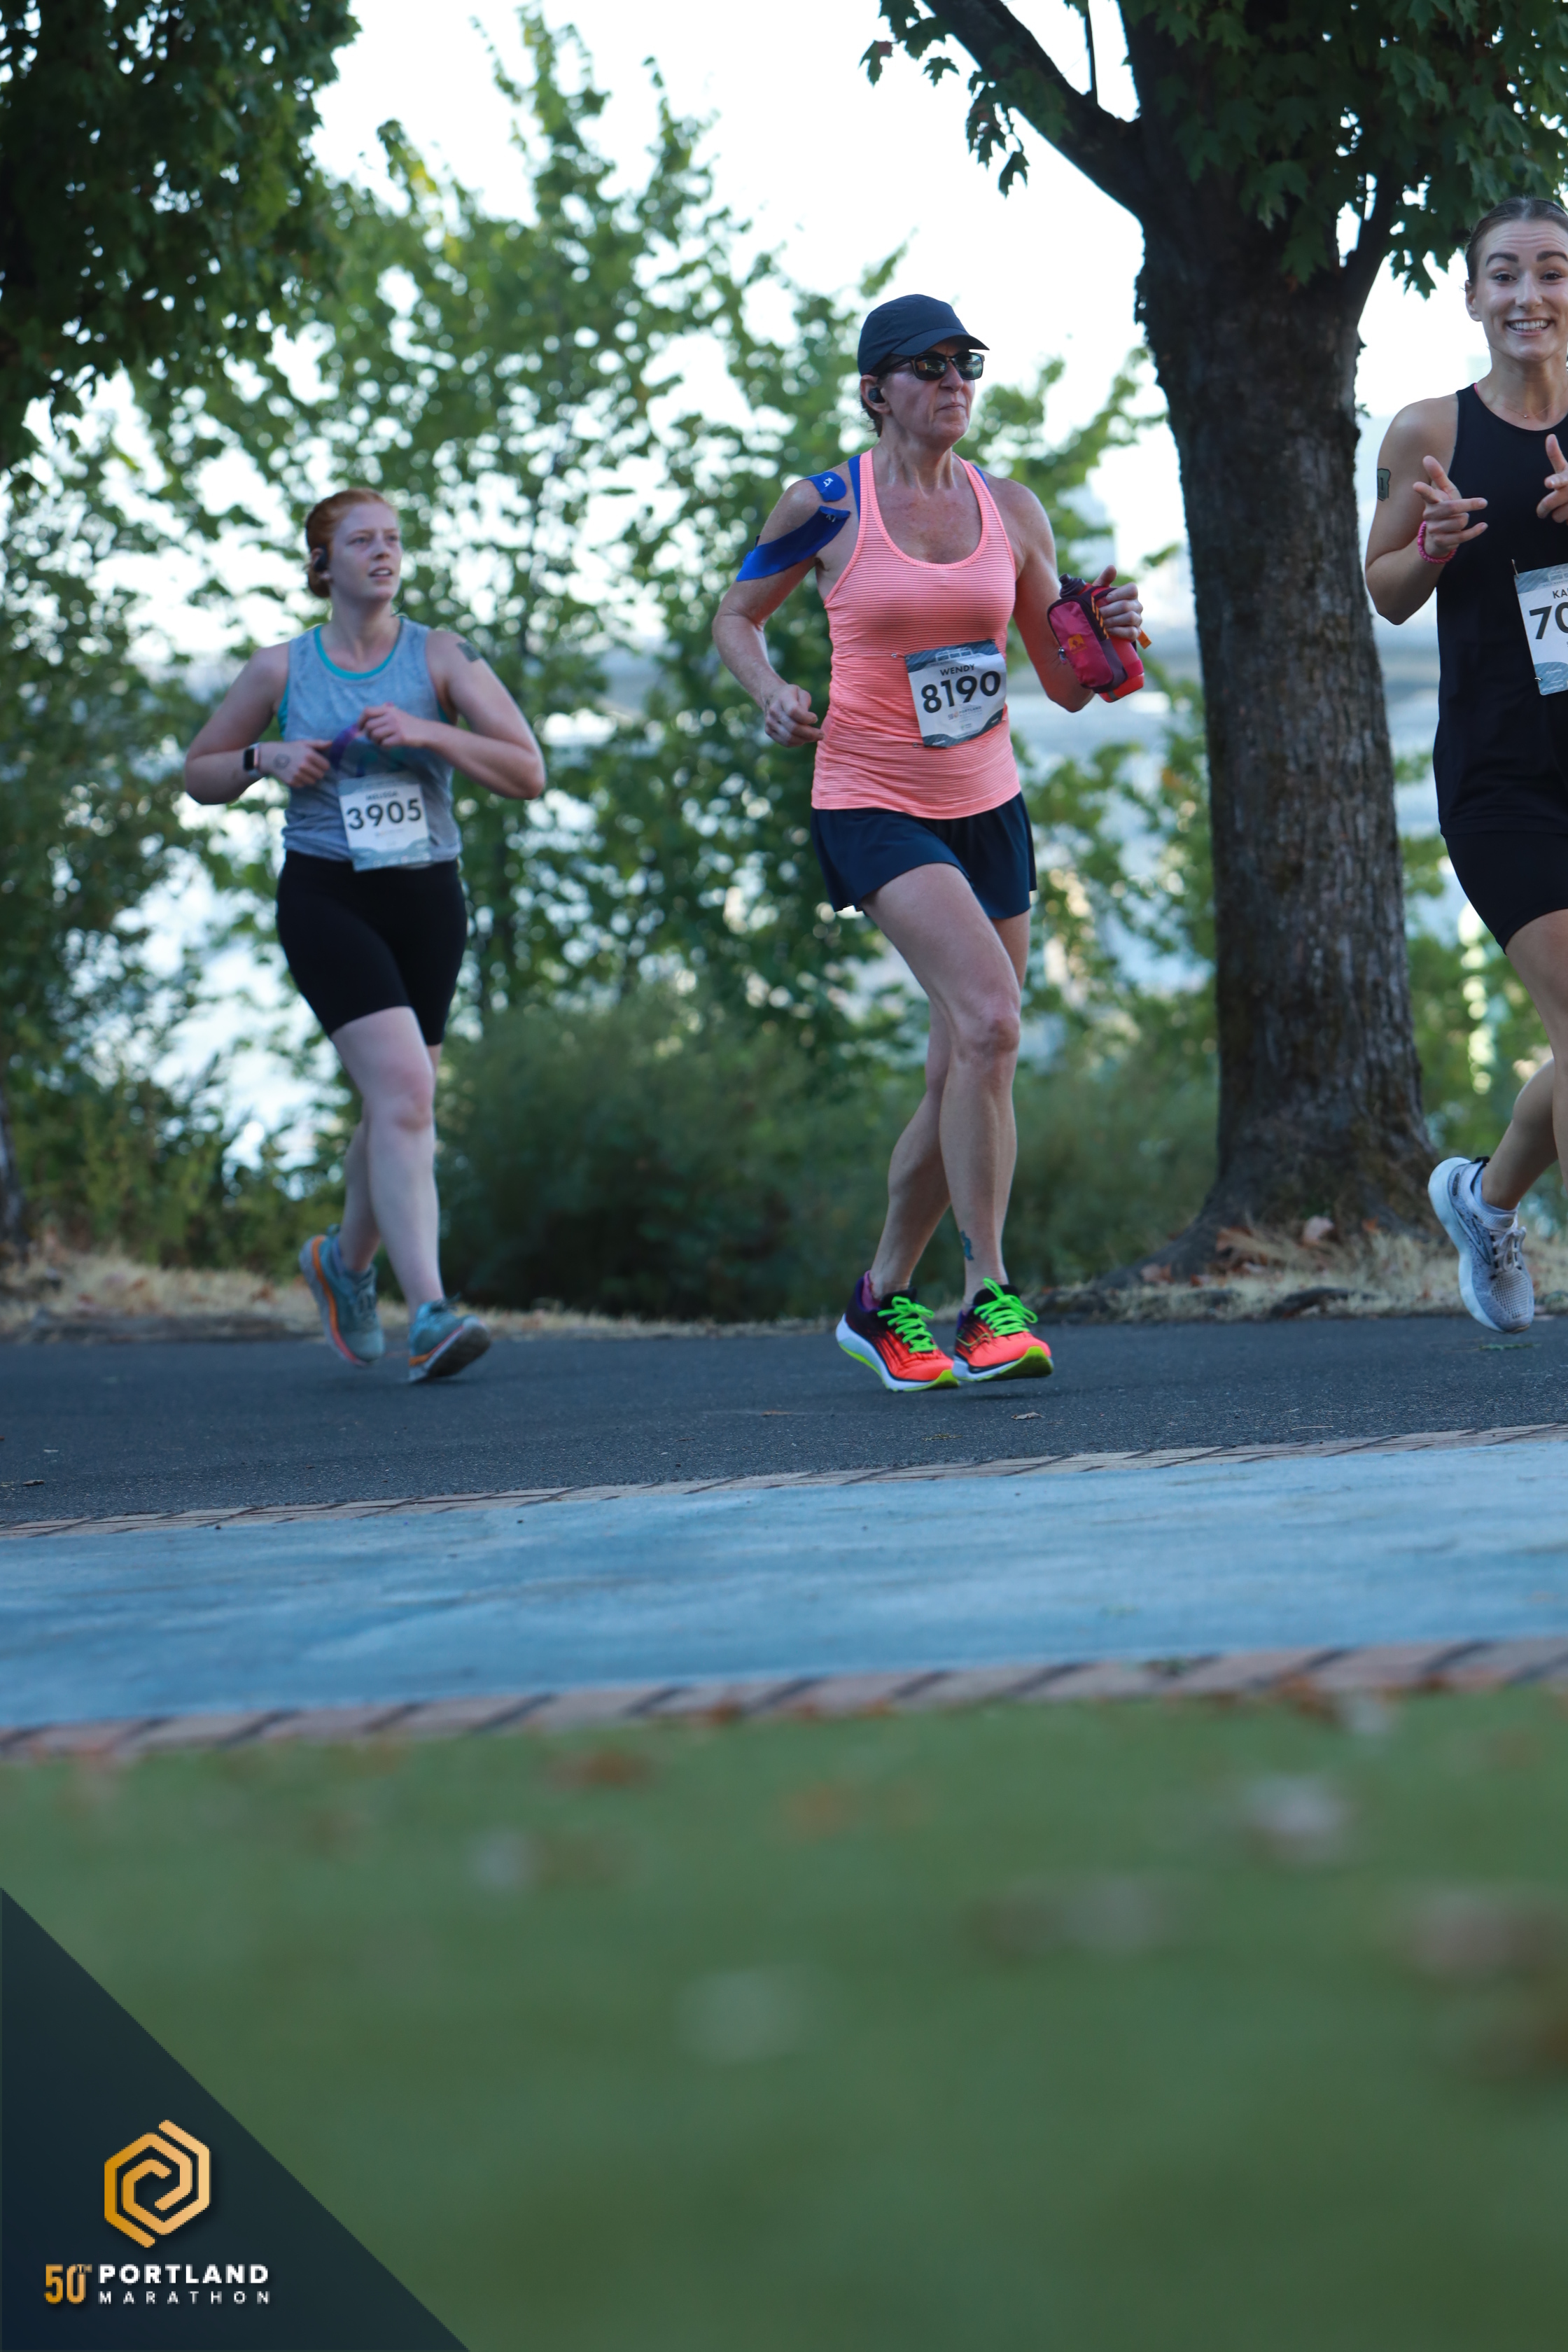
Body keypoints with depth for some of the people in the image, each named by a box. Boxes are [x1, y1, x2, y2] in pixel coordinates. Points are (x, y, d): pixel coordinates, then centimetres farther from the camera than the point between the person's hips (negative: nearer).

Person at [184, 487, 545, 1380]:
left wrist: (428, 733, -15)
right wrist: (267, 757, -4)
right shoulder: (282, 669, 6)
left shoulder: (439, 657, 4)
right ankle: (430, 1313, -27)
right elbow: (200, 773, 16)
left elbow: (528, 772, -3)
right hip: (326, 897, -3)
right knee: (403, 1090, -20)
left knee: (398, 1111, 10)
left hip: (426, 897, 3)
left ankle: (347, 1258, 40)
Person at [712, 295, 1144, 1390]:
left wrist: (1110, 635, -13)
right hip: (872, 805, -5)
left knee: (966, 1074, 7)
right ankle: (988, 1297, -20)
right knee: (988, 1016, -25)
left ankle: (884, 1299, 26)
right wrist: (773, 693, -12)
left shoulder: (1011, 510, 4)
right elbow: (737, 616, 8)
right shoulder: (828, 506, -5)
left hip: (988, 806, 5)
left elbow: (1066, 685, 8)